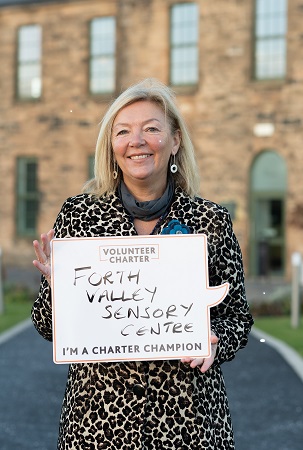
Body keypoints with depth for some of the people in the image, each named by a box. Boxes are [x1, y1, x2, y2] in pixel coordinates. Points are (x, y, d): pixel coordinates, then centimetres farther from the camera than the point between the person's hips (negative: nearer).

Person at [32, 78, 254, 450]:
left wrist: (214, 342, -14)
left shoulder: (211, 220, -2)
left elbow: (238, 317, 7)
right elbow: (50, 327, 4)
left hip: (187, 413, 0)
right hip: (99, 413, 0)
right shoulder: (78, 214, -1)